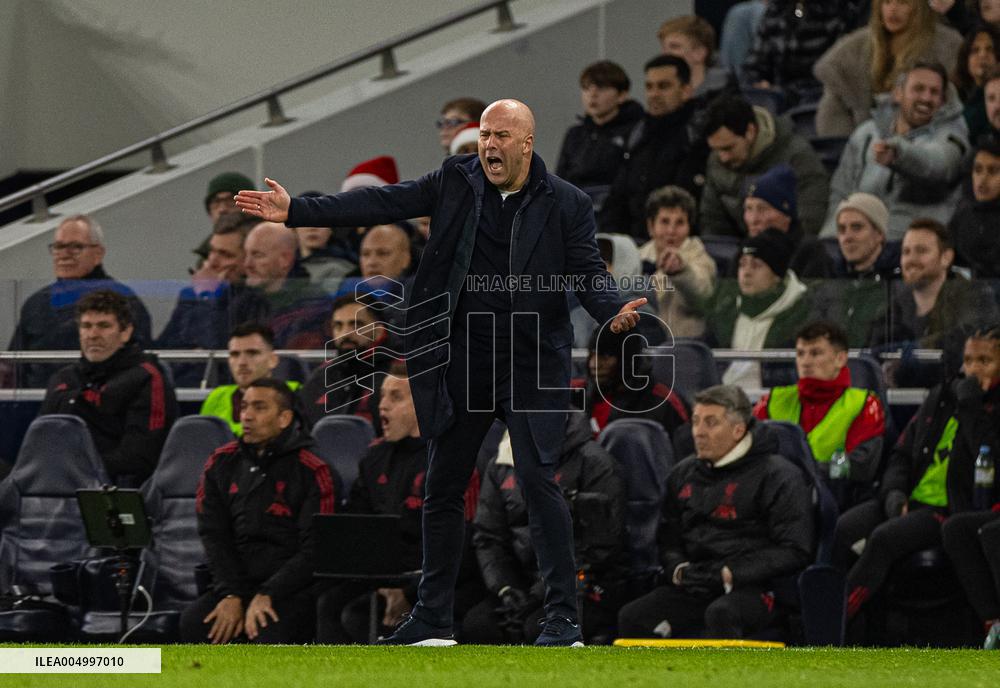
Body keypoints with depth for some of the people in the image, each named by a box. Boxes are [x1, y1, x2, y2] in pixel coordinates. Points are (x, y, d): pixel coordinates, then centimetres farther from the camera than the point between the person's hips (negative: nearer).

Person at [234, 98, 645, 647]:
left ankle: (562, 618, -9)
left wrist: (614, 311, -30)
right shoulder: (456, 181, 3)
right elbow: (382, 204, 1)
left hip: (531, 365, -4)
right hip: (462, 364, 4)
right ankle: (432, 618, 22)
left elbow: (588, 272, -8)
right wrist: (296, 211, -5)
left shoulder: (566, 204, -4)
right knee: (442, 487, 10)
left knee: (538, 479, -14)